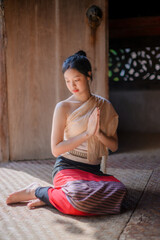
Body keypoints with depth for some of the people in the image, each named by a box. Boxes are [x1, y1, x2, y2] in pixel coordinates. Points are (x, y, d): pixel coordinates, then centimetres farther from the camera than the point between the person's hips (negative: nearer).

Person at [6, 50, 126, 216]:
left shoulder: (104, 106, 9)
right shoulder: (63, 107, -3)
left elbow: (114, 146, 9)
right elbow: (56, 149, -9)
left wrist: (98, 133, -11)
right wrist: (87, 133, -16)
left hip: (93, 171, 5)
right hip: (67, 167, -4)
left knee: (119, 190, -28)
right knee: (81, 195, -37)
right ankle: (36, 191, -5)